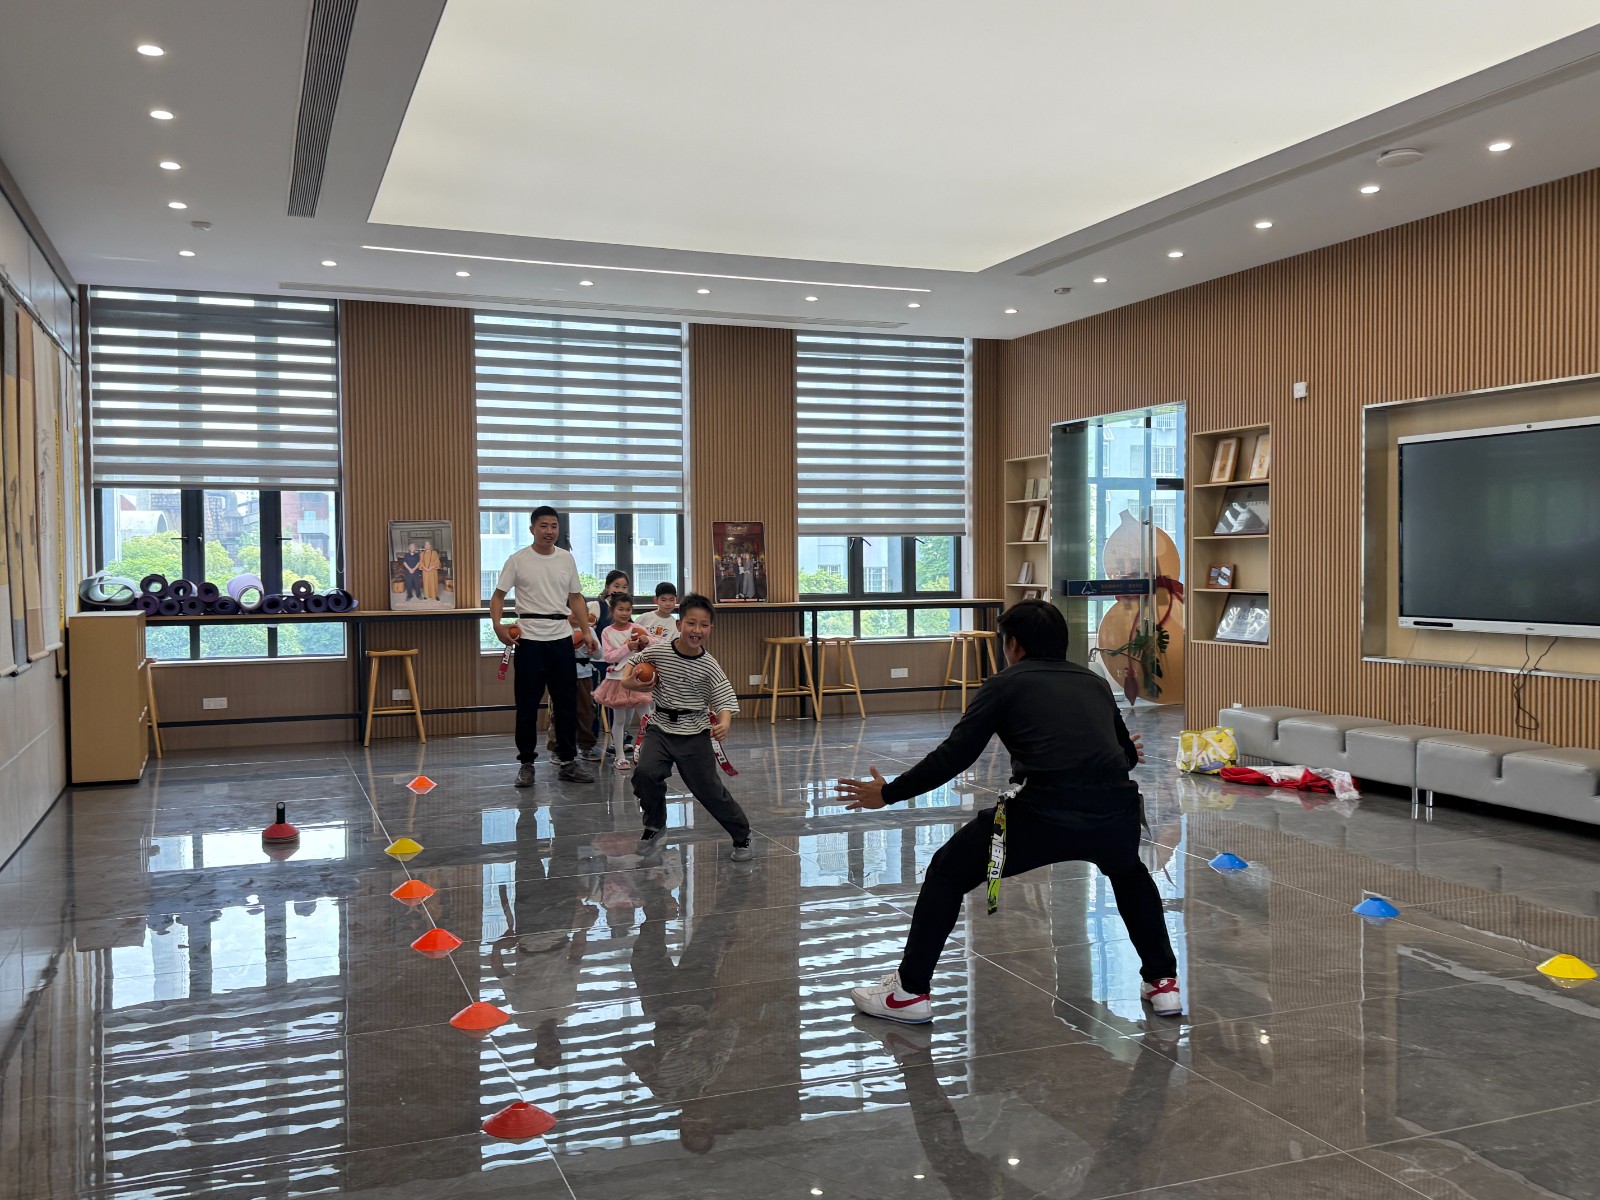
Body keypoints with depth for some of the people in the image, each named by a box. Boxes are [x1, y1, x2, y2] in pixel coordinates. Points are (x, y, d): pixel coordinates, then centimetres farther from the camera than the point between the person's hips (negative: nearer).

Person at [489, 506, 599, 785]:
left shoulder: (566, 558, 8)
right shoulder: (518, 560, -2)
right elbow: (498, 596, 1)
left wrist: (586, 631, 6)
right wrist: (498, 626, -15)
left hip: (561, 637, 3)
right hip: (529, 638, -3)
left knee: (567, 702, 6)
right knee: (527, 704, 2)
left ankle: (568, 761, 16)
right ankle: (526, 763, 13)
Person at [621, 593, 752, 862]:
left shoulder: (709, 667, -11)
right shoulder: (658, 652, -7)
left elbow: (725, 699, -13)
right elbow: (635, 661, 14)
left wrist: (724, 723, -33)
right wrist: (627, 680, -5)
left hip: (694, 735, -2)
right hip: (660, 729, 2)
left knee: (709, 789, 1)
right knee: (645, 773, -21)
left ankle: (741, 835, 23)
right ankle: (654, 826, 6)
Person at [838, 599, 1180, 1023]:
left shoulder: (1005, 684, 13)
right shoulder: (1095, 682, 25)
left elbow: (952, 757, 8)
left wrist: (888, 793, 19)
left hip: (1042, 815, -4)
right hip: (1114, 813, 4)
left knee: (948, 872, 19)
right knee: (1130, 874, 39)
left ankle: (910, 991, 21)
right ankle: (1163, 983, 35)